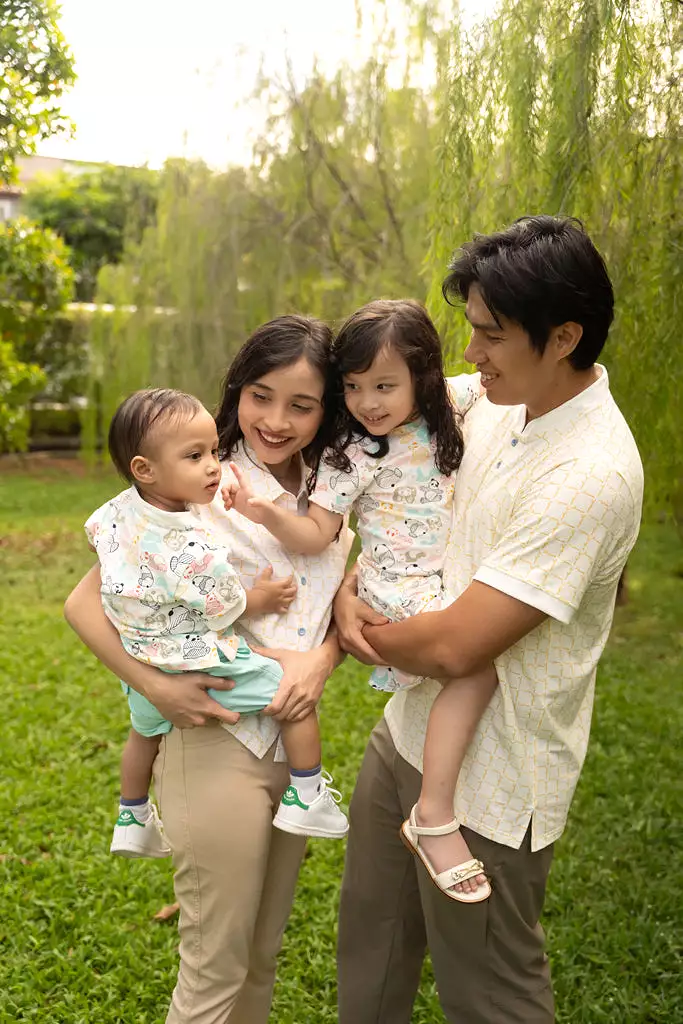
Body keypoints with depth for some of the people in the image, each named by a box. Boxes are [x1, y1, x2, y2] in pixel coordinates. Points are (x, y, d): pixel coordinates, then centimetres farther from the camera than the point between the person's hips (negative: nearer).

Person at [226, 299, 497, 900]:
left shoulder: (447, 403, 3)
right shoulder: (352, 454, -13)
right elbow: (317, 535, -16)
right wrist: (267, 514, -32)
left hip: (449, 577, 8)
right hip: (399, 591, -7)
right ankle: (435, 813, -23)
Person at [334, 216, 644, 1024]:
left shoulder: (591, 477, -28)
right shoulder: (494, 406, -2)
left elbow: (453, 647, -29)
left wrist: (366, 636, -9)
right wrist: (348, 587, -6)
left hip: (487, 782, -8)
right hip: (409, 733, 8)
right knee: (369, 945, 25)